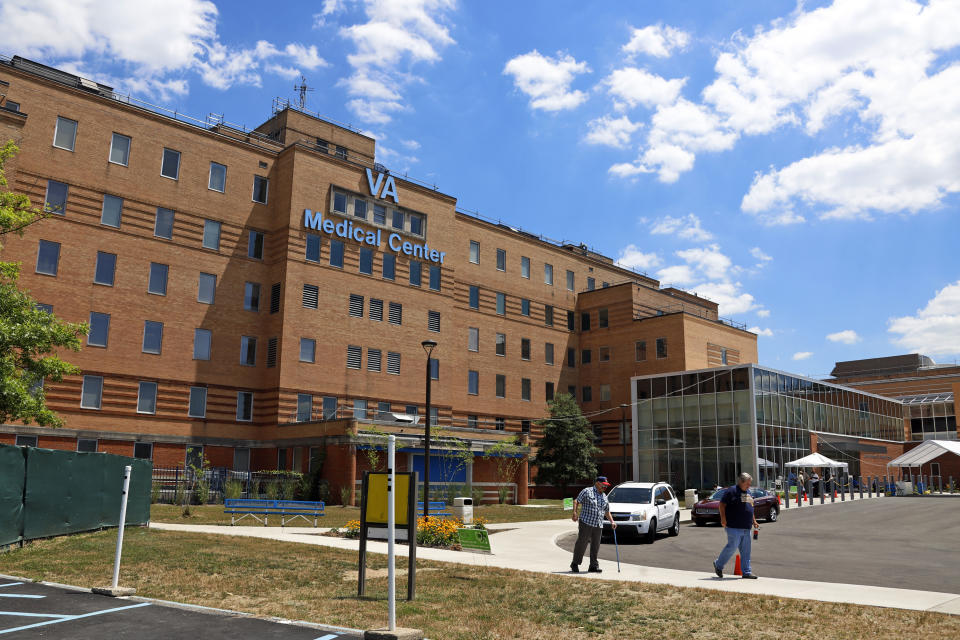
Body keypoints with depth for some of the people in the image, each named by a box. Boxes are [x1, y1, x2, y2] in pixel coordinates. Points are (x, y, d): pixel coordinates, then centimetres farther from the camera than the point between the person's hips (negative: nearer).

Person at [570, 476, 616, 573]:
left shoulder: (604, 497, 19)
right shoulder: (587, 491, 0)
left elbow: (607, 511, 28)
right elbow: (577, 501, -4)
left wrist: (612, 521, 17)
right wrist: (575, 513, -18)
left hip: (598, 525, 6)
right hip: (586, 522, -6)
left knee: (595, 546, 6)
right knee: (582, 543, -6)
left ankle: (593, 566, 14)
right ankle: (575, 564, 4)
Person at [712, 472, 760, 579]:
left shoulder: (748, 492, 20)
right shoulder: (732, 491, -7)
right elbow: (722, 504, -10)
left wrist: (754, 521, 25)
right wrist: (723, 518, -18)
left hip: (746, 527, 8)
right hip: (734, 527, -8)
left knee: (746, 551, 7)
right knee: (732, 546, -8)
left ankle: (747, 572, 11)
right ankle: (718, 564, 10)